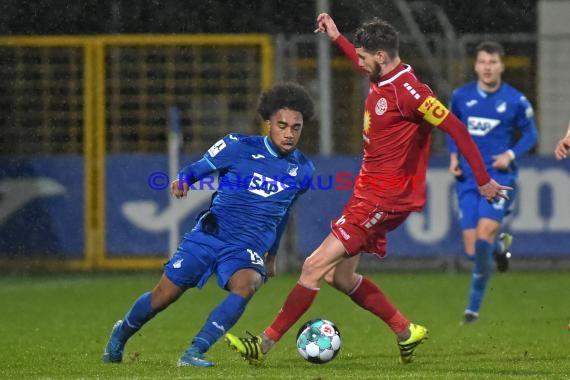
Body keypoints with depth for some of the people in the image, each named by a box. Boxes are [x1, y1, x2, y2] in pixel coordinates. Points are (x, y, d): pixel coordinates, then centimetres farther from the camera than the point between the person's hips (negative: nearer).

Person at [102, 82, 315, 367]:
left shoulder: (302, 170, 3)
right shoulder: (239, 147, -7)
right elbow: (199, 168, 0)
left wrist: (272, 254, 29)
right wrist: (182, 180, -24)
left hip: (247, 249, 1)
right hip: (210, 235, -1)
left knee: (246, 285, -32)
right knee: (162, 297, 3)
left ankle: (194, 353, -32)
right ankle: (121, 333, 35)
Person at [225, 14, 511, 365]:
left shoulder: (407, 90, -21)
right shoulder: (381, 79, 7)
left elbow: (455, 128, -19)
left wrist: (483, 180, -16)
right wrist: (336, 37, 38)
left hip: (384, 198, -10)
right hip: (368, 192, 10)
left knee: (315, 266, -11)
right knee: (339, 275, 14)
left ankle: (265, 345, -8)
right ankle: (406, 331, 24)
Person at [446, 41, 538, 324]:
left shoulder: (515, 101, -5)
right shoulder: (461, 96, 2)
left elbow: (530, 134, 6)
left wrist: (511, 155, -12)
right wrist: (454, 156, 2)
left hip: (499, 176, -3)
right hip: (468, 179, 3)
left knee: (483, 235, -20)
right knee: (472, 250, -1)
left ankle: (474, 306, -9)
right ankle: (500, 244, 38)